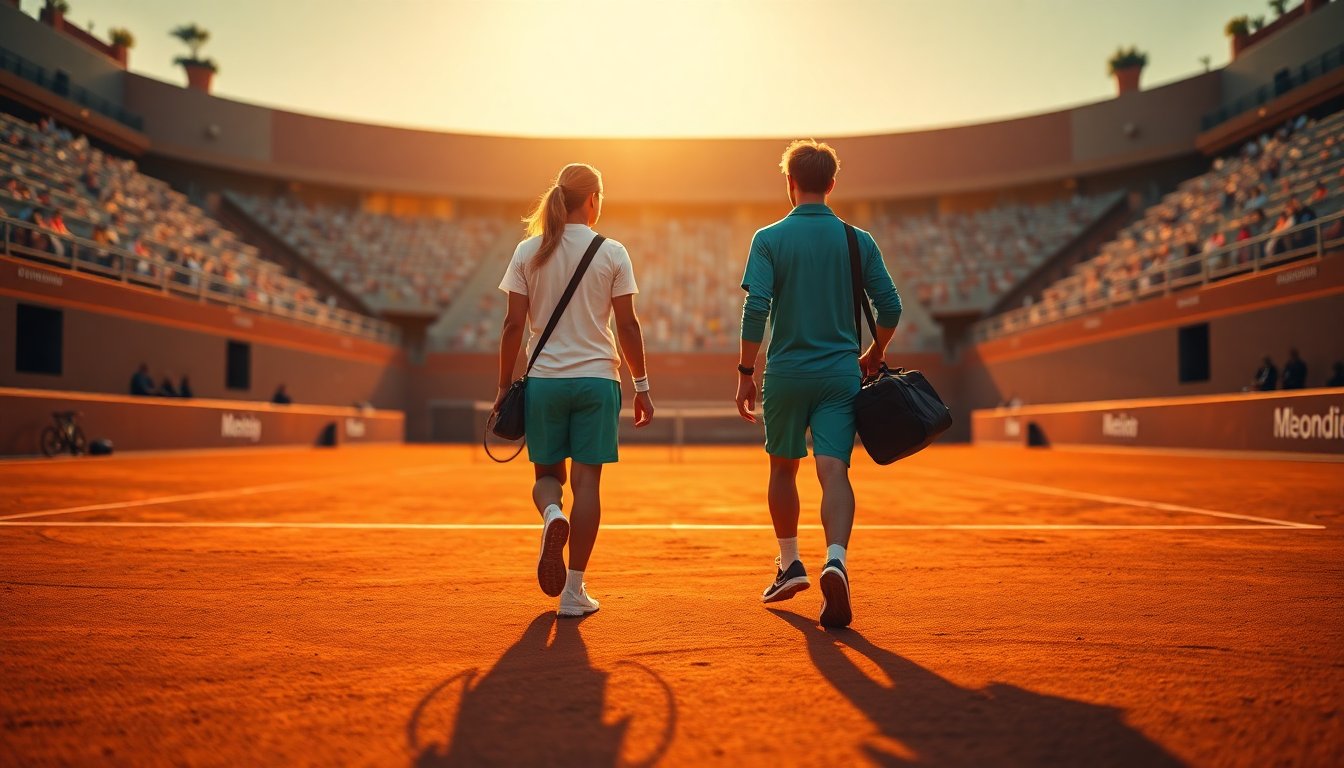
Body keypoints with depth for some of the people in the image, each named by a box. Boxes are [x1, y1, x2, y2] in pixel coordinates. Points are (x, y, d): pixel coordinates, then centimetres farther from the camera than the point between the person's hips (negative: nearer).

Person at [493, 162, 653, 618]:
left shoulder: (528, 251, 3)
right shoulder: (612, 254, 0)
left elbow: (513, 325, 1)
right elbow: (628, 326, -1)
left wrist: (504, 386, 8)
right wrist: (642, 386, 6)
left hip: (543, 379, 2)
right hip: (597, 378, -1)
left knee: (547, 474, 16)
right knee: (586, 481, 3)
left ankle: (552, 515, -18)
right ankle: (574, 591, 4)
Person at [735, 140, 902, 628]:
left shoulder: (769, 239, -2)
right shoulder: (857, 240, 5)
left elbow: (756, 308, -11)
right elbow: (890, 307, 4)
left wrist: (745, 373, -5)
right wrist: (873, 357, 20)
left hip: (786, 373, -1)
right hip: (841, 373, 1)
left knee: (783, 469, 17)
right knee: (834, 470, -5)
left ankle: (790, 565, 28)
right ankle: (835, 561, -28)